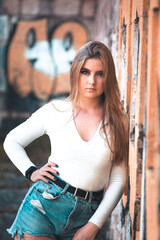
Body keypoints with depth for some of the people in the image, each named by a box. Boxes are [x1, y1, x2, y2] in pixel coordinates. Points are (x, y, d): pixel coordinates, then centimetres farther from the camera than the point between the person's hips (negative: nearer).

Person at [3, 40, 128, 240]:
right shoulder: (55, 111, 4)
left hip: (84, 216, 1)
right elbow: (11, 141, 15)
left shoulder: (118, 121, 3)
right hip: (44, 205, 0)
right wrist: (31, 172, 2)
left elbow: (118, 180, 2)